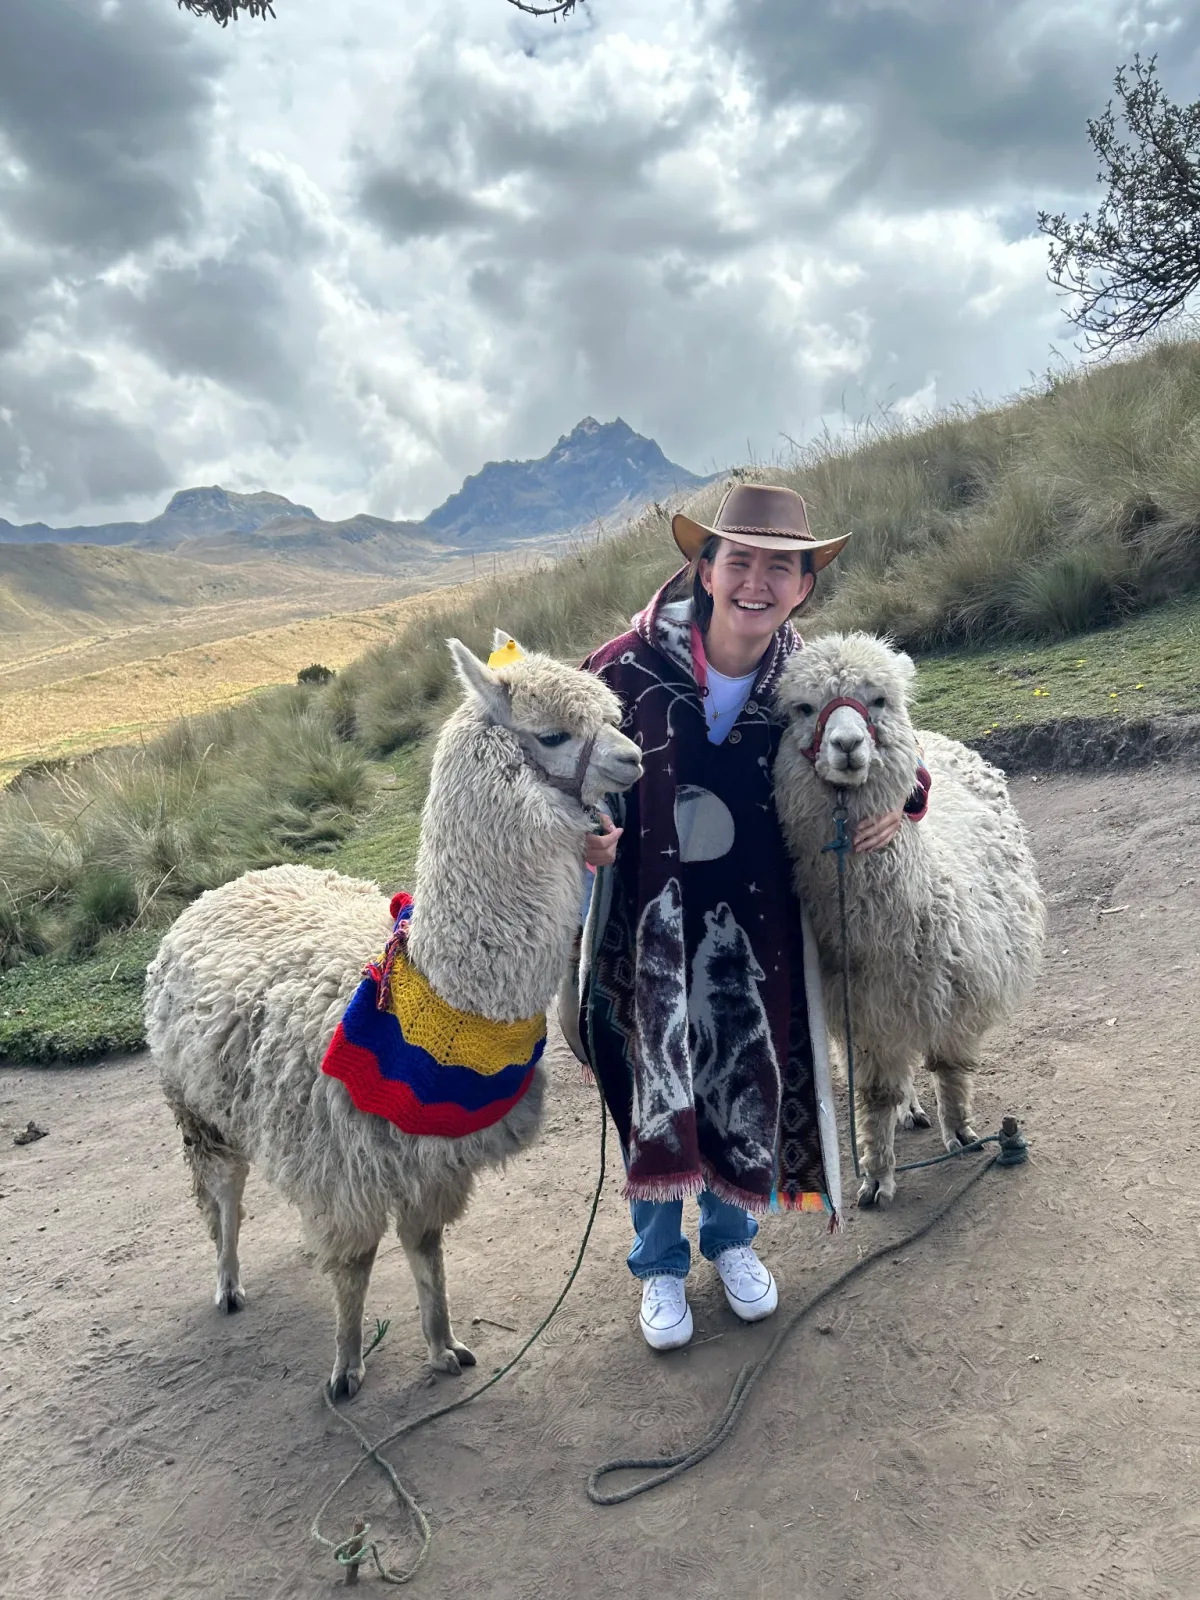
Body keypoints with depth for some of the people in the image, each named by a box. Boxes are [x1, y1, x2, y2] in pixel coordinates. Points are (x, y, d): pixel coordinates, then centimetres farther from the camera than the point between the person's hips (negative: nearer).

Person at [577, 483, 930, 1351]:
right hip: (648, 920, -2)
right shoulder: (633, 664, -17)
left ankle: (732, 1237, 47)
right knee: (655, 1092, 12)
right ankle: (660, 1263, 39)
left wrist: (901, 801, -12)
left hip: (755, 923, 2)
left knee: (750, 1086, 17)